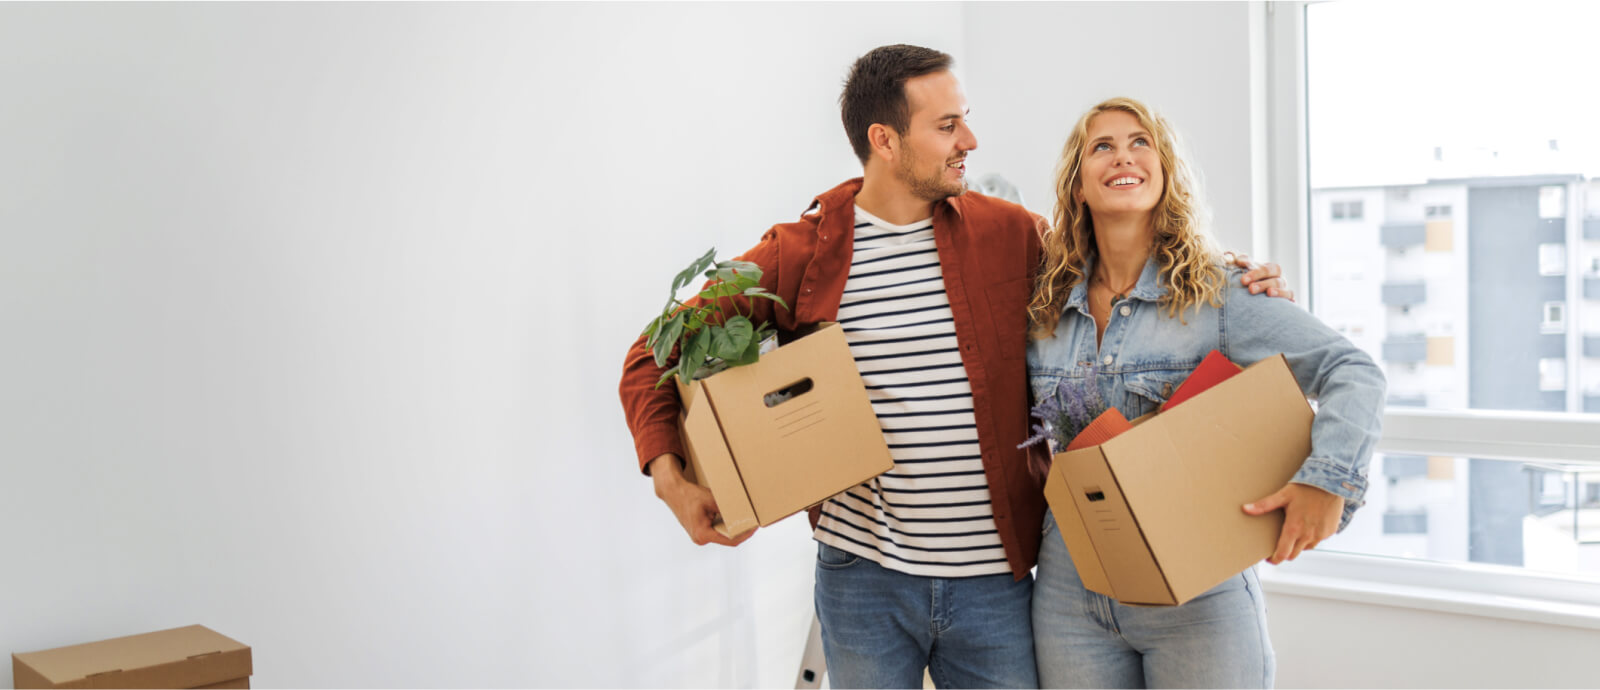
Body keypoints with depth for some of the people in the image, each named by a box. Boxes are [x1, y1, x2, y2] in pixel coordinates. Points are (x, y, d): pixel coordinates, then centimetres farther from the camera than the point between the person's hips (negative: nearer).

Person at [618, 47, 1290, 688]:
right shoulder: (800, 254, -4)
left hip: (995, 577, 1)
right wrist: (670, 477, -12)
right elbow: (657, 353, 2)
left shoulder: (1009, 233, 1)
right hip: (862, 574, -1)